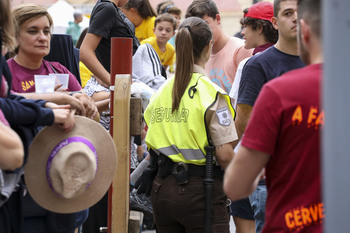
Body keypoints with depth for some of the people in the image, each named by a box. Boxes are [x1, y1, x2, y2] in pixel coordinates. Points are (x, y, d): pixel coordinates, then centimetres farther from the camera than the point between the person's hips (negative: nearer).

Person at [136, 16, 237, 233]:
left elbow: (150, 145, 10)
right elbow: (224, 155, -16)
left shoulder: (161, 91, 6)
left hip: (161, 188, 6)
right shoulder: (212, 93, -12)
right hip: (200, 190, -6)